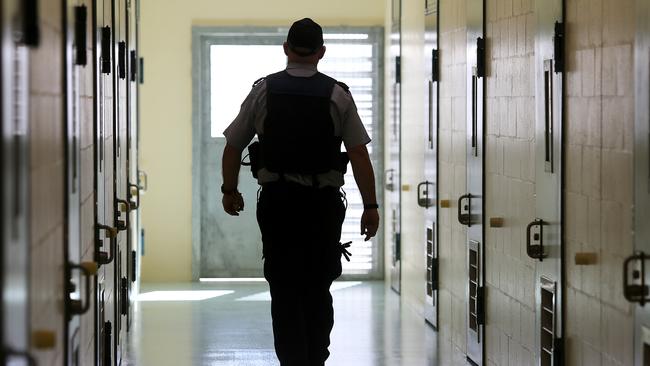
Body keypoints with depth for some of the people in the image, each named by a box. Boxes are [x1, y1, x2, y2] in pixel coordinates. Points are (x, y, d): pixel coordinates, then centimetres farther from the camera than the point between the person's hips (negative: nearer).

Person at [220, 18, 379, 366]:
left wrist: (230, 190, 17)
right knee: (318, 290, 15)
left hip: (276, 201, 0)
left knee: (284, 290, 5)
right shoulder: (338, 95, -3)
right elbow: (359, 154, -8)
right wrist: (370, 206, -4)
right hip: (323, 204, 1)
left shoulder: (263, 90, -1)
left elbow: (232, 147, 2)